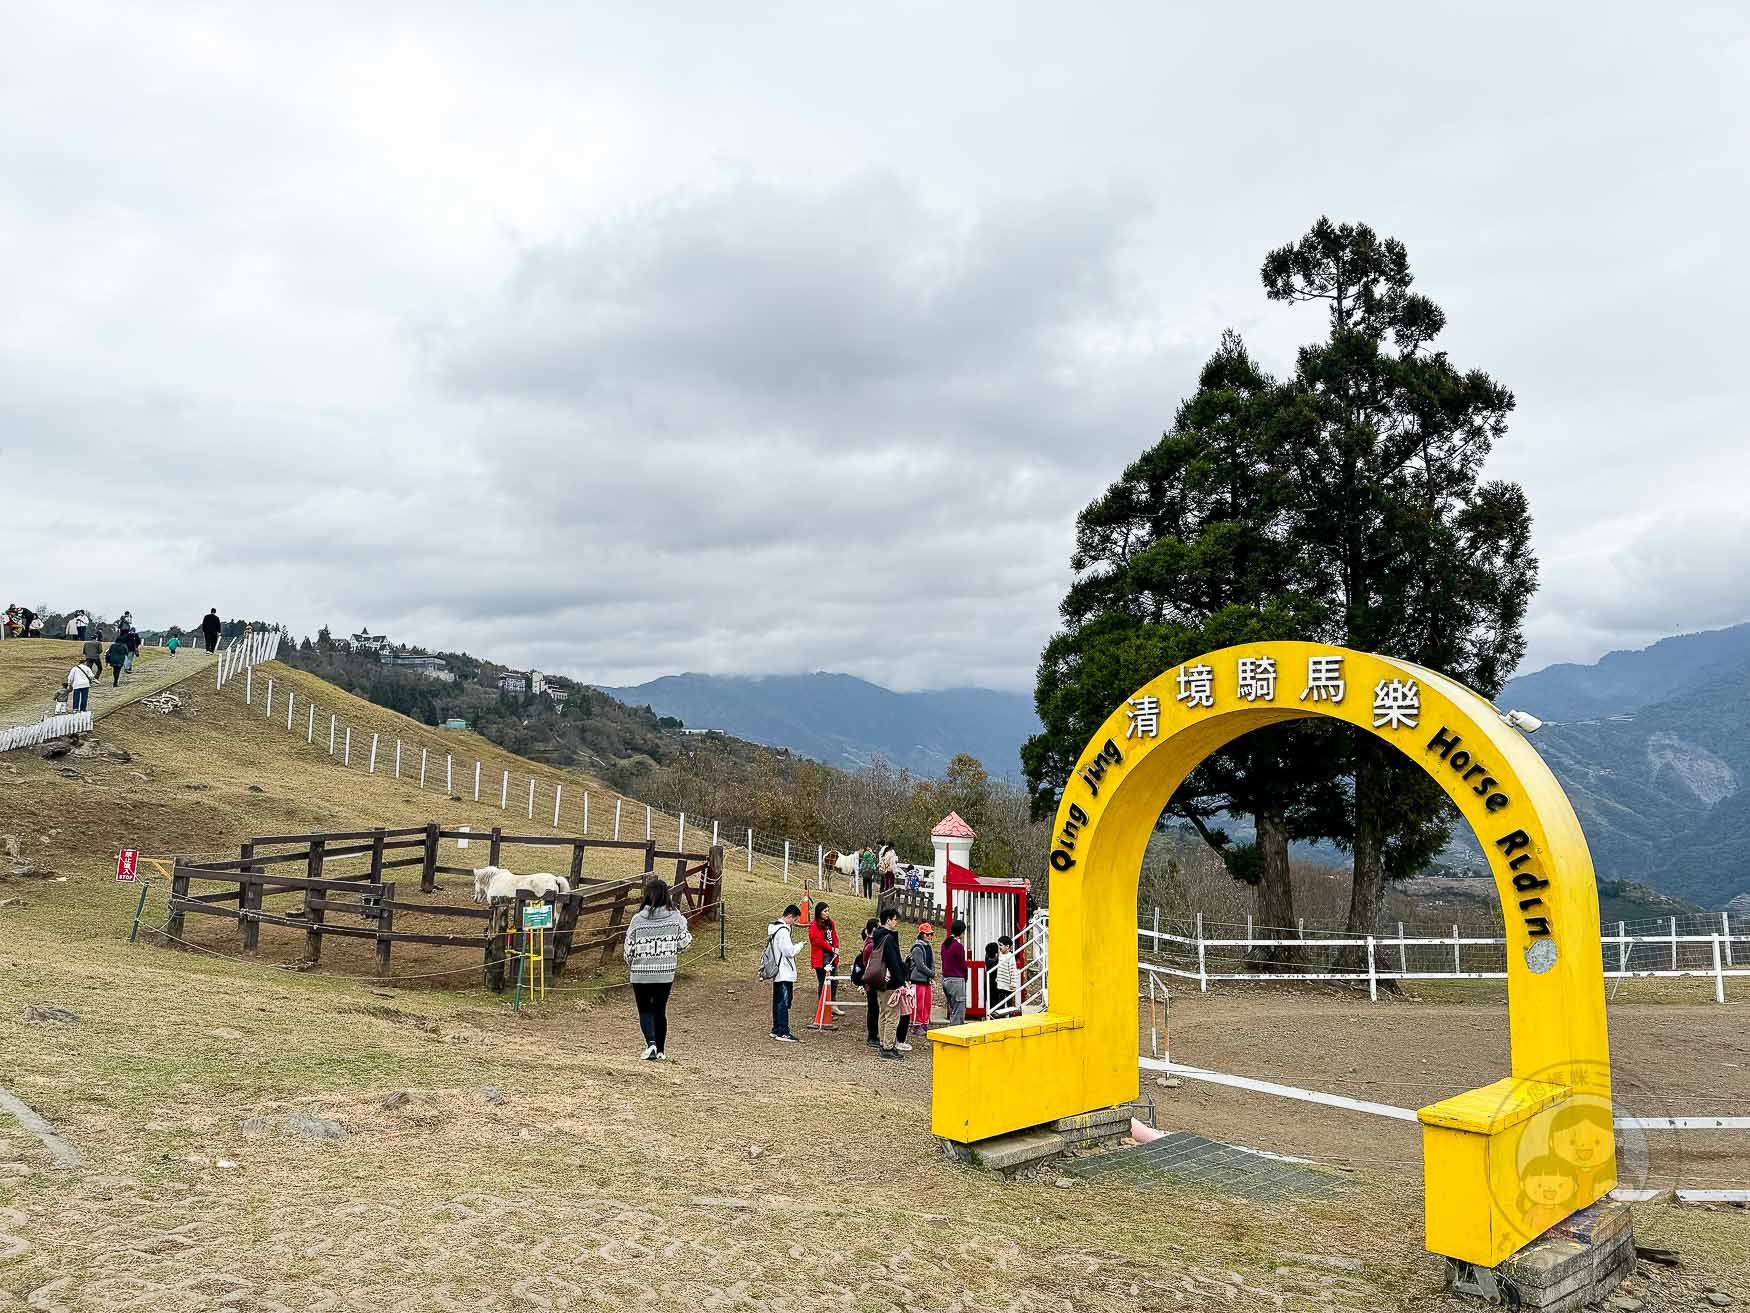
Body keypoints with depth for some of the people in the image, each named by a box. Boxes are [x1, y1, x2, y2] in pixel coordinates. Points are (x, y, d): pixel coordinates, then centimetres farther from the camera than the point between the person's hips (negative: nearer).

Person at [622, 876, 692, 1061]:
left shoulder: (638, 919, -12)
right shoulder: (675, 917, -9)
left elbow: (629, 949, -5)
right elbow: (683, 944, -3)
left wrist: (630, 962, 15)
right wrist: (687, 933, 18)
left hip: (641, 974, -2)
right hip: (665, 974, 2)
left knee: (645, 1010, 13)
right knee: (660, 1011, 17)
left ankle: (651, 1044, -8)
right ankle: (661, 1051, 21)